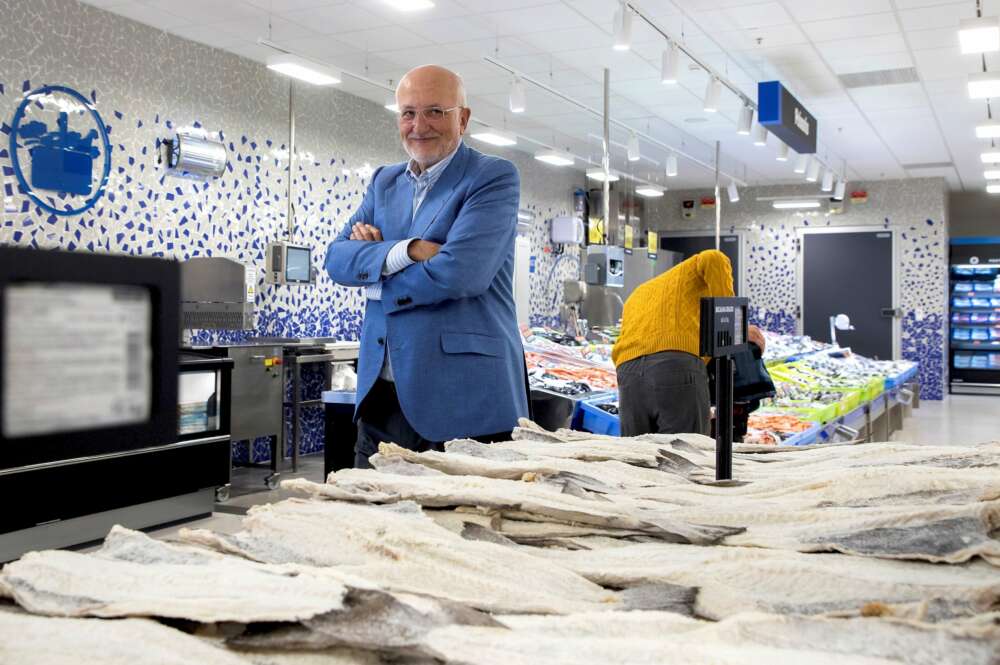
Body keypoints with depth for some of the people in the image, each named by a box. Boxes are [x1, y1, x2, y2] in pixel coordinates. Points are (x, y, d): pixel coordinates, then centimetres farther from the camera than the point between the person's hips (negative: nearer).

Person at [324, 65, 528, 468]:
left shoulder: (494, 177, -5)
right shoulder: (384, 181, 15)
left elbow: (459, 272, -19)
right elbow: (337, 259, 3)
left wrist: (373, 268, -5)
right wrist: (406, 250, -15)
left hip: (462, 400, -6)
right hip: (381, 396, 6)